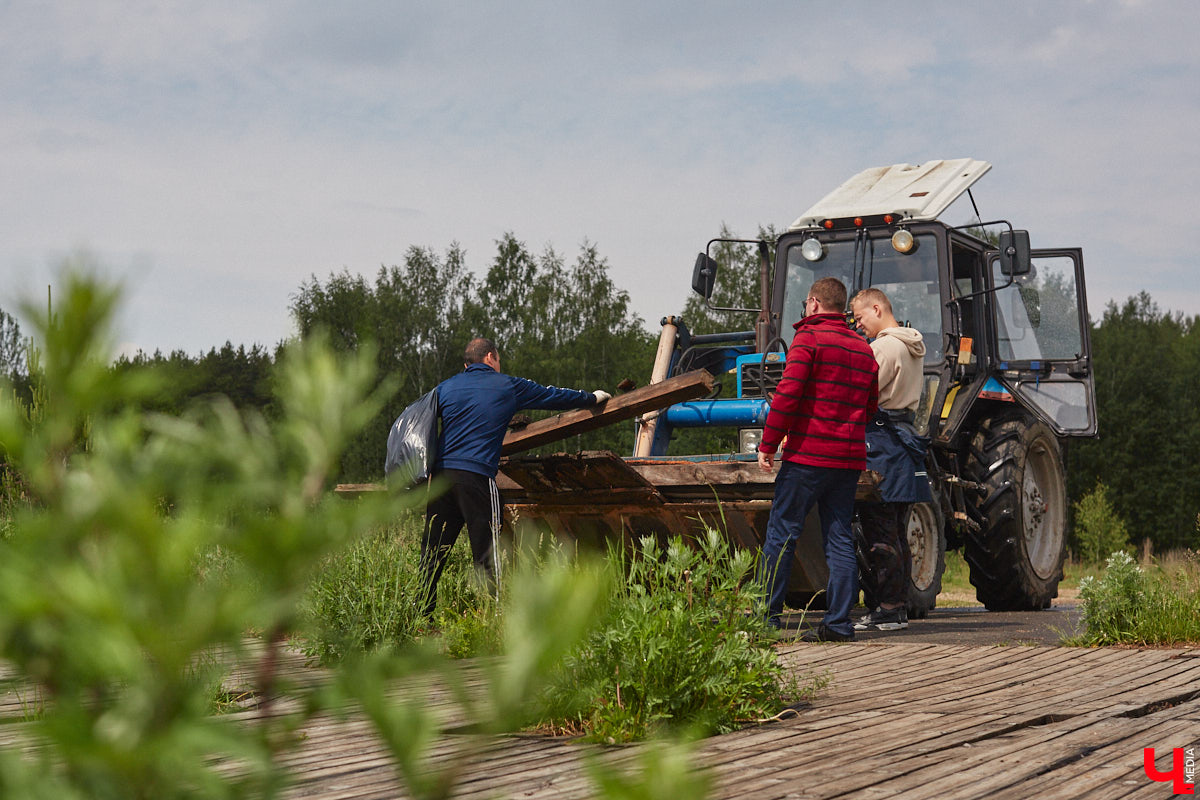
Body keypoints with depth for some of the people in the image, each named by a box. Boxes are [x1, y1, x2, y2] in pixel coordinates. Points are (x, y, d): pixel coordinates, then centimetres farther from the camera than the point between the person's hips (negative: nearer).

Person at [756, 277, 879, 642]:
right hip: (850, 460, 6)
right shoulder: (863, 348, 15)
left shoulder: (809, 338, -6)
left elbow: (788, 393, -14)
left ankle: (766, 613, 3)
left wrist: (768, 444, -9)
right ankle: (839, 622, 3)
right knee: (839, 537, 6)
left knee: (781, 532, 1)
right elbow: (871, 405, 18)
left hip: (808, 456, -6)